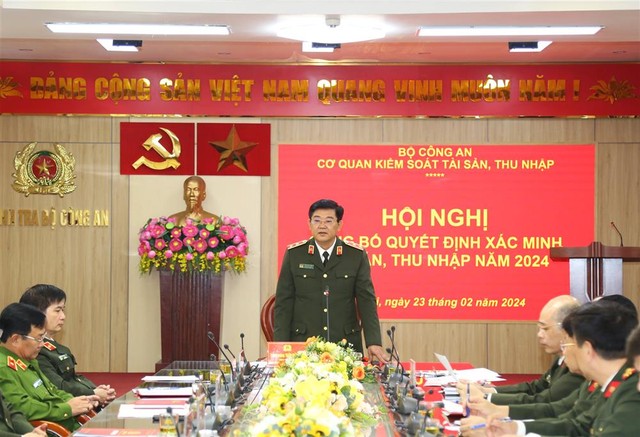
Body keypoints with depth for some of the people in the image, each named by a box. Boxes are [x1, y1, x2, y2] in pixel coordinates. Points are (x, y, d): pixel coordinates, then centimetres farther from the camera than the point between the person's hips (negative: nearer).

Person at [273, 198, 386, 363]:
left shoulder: (357, 255, 0)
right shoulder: (294, 254, 1)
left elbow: (366, 300, -1)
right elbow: (283, 302, 1)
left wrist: (373, 342, -11)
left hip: (346, 344, 0)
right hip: (303, 344, 0)